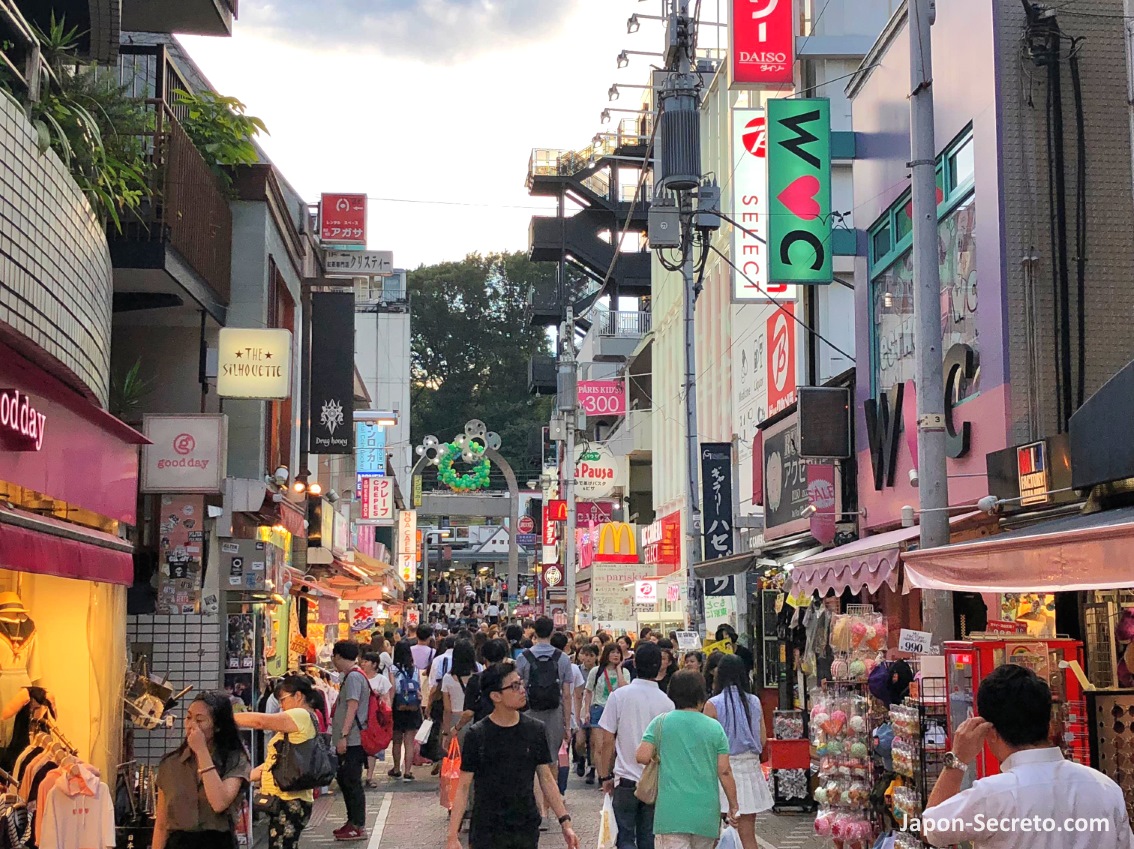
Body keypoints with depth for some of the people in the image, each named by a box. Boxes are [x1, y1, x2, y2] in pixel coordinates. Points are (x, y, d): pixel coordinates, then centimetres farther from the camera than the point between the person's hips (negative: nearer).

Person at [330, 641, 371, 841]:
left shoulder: (353, 677, -14)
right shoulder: (350, 676, 17)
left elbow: (352, 707, -22)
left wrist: (343, 735, -25)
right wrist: (335, 722, 35)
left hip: (352, 740, -10)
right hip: (349, 740, 10)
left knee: (352, 783, -6)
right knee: (344, 780, 17)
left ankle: (359, 828, -1)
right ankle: (352, 821, 26)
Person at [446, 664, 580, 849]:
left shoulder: (534, 730, 0)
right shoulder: (477, 735, -8)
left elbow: (546, 778, 7)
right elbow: (463, 786, -5)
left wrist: (565, 822, 2)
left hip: (527, 830, 3)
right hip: (487, 833, -3)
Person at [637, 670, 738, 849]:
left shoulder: (660, 723, 2)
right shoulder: (714, 727, 4)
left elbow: (642, 756, -6)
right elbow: (724, 771, 1)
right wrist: (733, 806, 10)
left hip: (672, 810, -2)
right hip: (706, 812, 2)